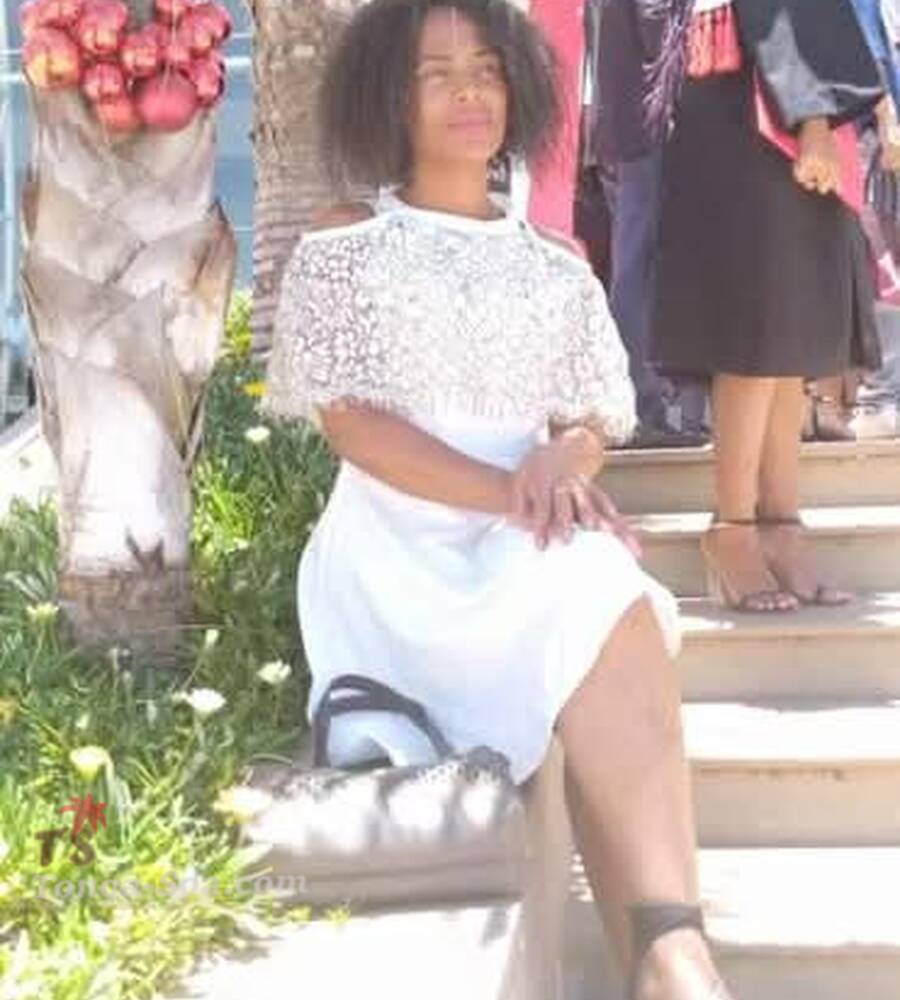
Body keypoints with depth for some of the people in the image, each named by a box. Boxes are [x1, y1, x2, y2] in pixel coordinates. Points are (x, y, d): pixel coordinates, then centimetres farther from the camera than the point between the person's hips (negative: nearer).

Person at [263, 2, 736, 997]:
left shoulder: (556, 268, 20)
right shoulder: (344, 244, 8)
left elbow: (593, 422, 15)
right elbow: (350, 423, -4)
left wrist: (561, 463, -13)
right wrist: (506, 493, -18)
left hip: (538, 542, 3)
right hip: (401, 541, -3)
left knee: (604, 598, -37)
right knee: (593, 596, -37)